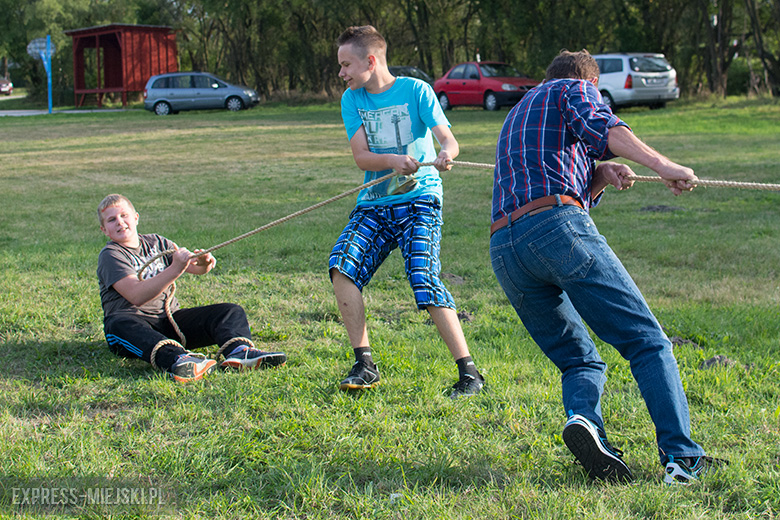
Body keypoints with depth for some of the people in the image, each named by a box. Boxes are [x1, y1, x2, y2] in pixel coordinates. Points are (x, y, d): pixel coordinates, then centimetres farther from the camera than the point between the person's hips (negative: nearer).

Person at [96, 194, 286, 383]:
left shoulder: (156, 243, 17)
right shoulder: (109, 255, -2)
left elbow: (195, 268, 10)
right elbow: (136, 296, -19)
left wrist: (204, 264, -15)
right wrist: (174, 270, -29)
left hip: (170, 320, 6)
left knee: (230, 311, -10)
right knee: (120, 324, -40)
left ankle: (238, 351, -45)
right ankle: (176, 359, -67)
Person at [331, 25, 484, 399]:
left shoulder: (416, 90, -1)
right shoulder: (352, 99, 9)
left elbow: (447, 137, -10)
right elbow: (361, 157, -1)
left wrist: (445, 154, -35)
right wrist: (394, 161, -23)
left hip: (419, 200, -4)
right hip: (373, 204, 4)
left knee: (424, 281, -20)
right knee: (342, 266, -18)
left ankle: (469, 373, -14)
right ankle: (364, 364, -8)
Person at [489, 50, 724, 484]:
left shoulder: (517, 115, 38)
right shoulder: (575, 88, 16)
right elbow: (598, 127, -10)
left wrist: (599, 175, 19)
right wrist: (661, 164, -18)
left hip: (504, 249, 7)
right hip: (556, 225, -7)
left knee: (579, 359, 13)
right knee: (648, 341, -5)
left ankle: (584, 419, -17)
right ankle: (682, 456, -18)